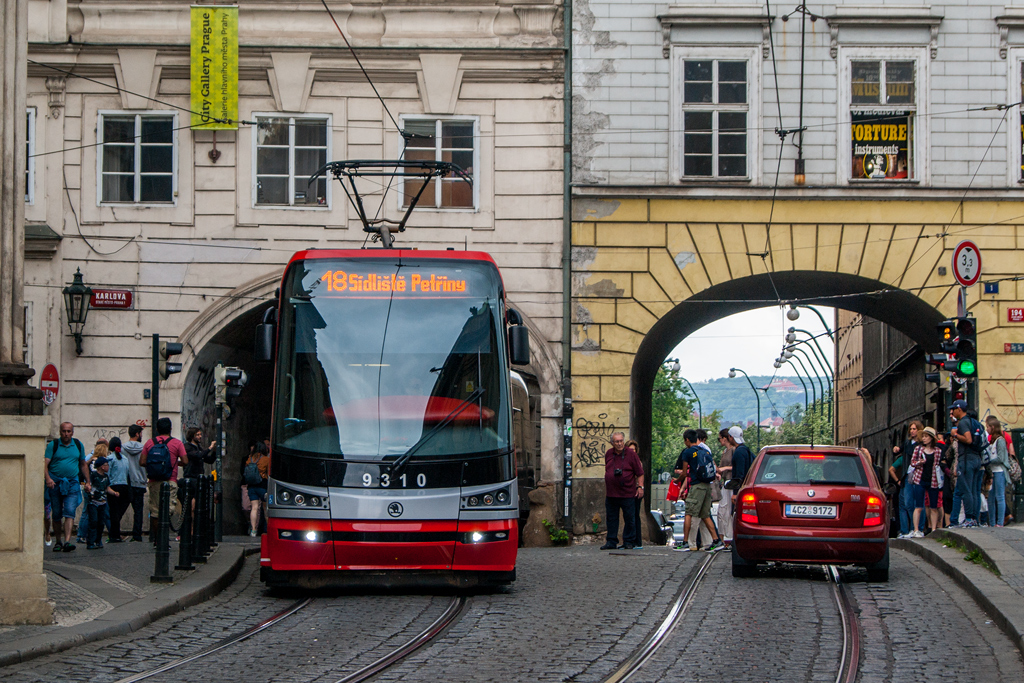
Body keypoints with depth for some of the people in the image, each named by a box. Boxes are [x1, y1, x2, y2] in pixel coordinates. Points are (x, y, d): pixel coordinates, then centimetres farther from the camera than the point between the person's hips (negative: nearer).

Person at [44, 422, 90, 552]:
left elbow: (83, 465, 20)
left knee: (70, 512, -15)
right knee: (57, 515, 6)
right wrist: (48, 478, -25)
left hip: (72, 483, 1)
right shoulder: (53, 445, 0)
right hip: (55, 483, -1)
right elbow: (45, 464, -9)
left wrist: (87, 482, 17)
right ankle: (58, 542, 20)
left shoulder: (78, 445, 10)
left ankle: (67, 541, -24)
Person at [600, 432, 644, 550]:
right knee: (611, 519, 7)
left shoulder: (631, 454, -3)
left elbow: (640, 473, -1)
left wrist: (640, 487, -9)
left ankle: (628, 542, 11)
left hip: (628, 494, -4)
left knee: (629, 519, 2)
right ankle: (611, 542, 14)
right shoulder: (608, 454, 9)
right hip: (611, 494, 4)